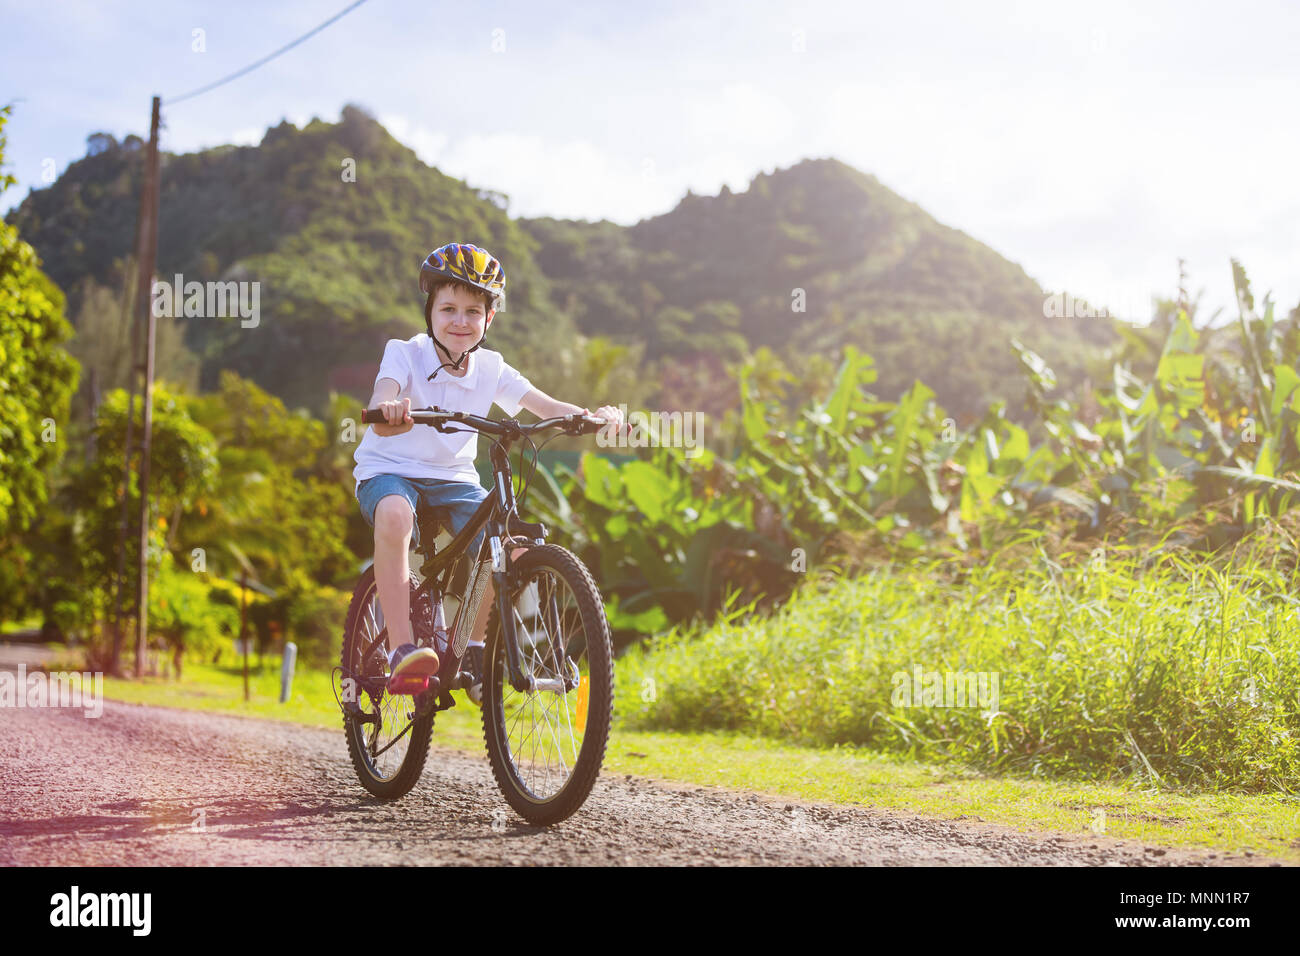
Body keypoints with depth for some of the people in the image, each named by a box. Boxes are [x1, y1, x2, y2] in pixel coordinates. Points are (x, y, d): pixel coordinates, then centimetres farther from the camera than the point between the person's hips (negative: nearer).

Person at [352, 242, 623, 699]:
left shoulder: (490, 368, -1)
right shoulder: (405, 353, -11)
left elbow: (545, 407, -10)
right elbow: (383, 397, -31)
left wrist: (593, 415, -31)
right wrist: (387, 412, -56)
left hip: (453, 479, 4)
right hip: (390, 470, -4)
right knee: (394, 516, -40)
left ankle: (473, 646, 6)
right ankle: (401, 650, -37)